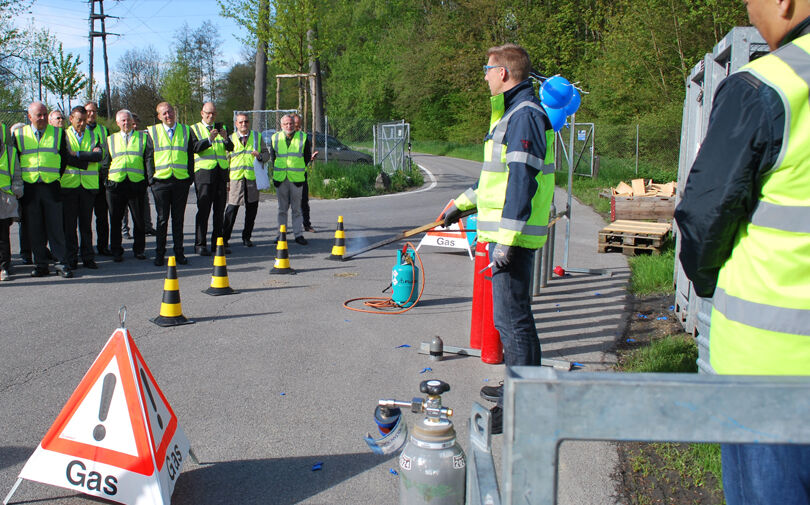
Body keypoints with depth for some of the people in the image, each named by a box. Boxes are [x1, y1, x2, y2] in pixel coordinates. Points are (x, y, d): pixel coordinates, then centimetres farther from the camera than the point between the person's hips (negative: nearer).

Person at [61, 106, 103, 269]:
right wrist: (88, 155, -10)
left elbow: (98, 156, -5)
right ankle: (71, 258, 8)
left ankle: (88, 257, 10)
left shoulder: (93, 136, 13)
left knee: (86, 223, 5)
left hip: (88, 185, 1)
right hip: (68, 185, -1)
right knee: (69, 224, 2)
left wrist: (78, 154, -13)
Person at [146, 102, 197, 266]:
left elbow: (191, 154, 10)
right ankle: (159, 253, 10)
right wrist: (151, 178, -3)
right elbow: (148, 157, 6)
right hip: (160, 180, -1)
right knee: (162, 218, 2)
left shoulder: (186, 131, 10)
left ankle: (179, 252, 14)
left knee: (178, 218, 7)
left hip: (181, 180, 1)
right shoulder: (152, 132, 8)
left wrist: (190, 177, 2)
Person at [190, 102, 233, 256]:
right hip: (204, 172, -4)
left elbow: (231, 148, 5)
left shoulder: (221, 129, 19)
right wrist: (209, 139, -25)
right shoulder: (194, 129, 7)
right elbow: (195, 148, -10)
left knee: (219, 210, 6)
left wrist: (225, 138, -16)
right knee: (203, 210, -8)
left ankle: (217, 242, 13)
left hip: (221, 172, 4)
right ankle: (200, 244, -6)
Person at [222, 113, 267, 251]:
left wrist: (260, 156, -10)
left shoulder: (257, 136, 13)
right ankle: (224, 239, -7)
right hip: (236, 178, -2)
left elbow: (266, 154, 15)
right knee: (232, 208, -10)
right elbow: (225, 160, 11)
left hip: (253, 178, 2)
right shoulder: (230, 138, 10)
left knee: (251, 209, 7)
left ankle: (246, 237, 21)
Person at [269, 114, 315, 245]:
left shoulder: (303, 137, 2)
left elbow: (307, 156, 7)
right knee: (282, 208, 7)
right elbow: (272, 157, 14)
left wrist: (301, 170, 1)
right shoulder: (275, 138, 7)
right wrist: (275, 174, 8)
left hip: (297, 178, -1)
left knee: (296, 208, 2)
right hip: (280, 178, 1)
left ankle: (298, 234, 7)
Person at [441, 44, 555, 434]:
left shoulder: (524, 115, -15)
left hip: (513, 235, -11)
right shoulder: (512, 113, 19)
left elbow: (522, 179, -22)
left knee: (511, 318, -6)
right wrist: (463, 203, 34)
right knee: (513, 315, 18)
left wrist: (507, 239, -25)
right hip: (505, 234, 11)